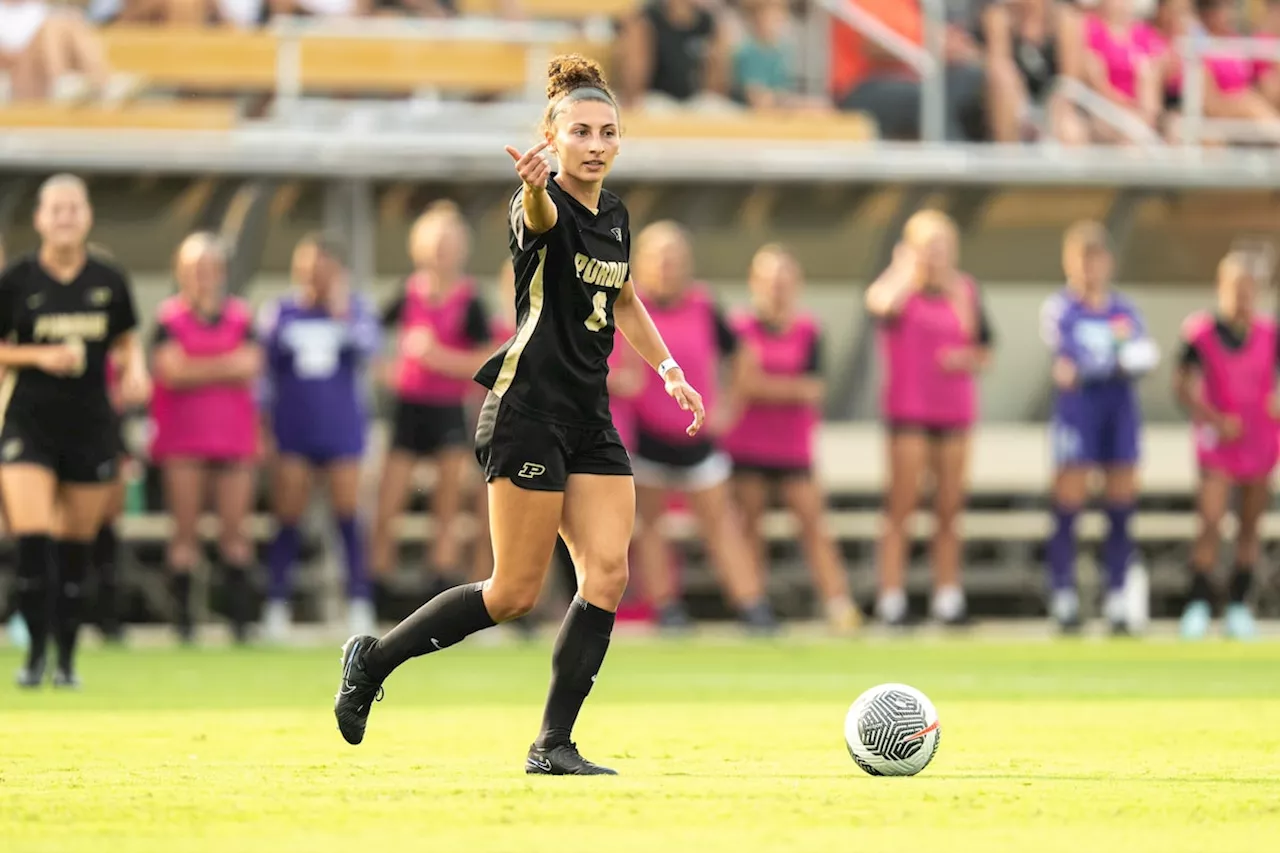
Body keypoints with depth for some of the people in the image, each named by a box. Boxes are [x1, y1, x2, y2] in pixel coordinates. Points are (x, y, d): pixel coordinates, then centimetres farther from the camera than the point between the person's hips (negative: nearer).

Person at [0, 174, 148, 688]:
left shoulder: (110, 283, 4)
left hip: (91, 424, 2)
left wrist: (134, 368, -4)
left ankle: (67, 656, 19)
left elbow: (127, 341, 17)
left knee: (77, 544, 7)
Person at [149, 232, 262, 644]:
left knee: (235, 529, 0)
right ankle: (182, 615, 1)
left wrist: (198, 370, -9)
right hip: (183, 436, -2)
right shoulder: (170, 316, 2)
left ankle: (239, 614, 3)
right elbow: (172, 371, -10)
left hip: (233, 435, 2)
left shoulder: (240, 315, 10)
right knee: (186, 529, -2)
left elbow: (250, 368, -1)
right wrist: (226, 367, -8)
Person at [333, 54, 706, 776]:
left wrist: (669, 370, 25)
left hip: (591, 419, 8)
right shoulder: (542, 206, -12)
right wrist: (535, 185, -61)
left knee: (608, 575, -5)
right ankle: (373, 660, 12)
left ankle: (555, 745, -1)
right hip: (529, 411, -7)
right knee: (516, 592, -6)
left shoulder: (615, 214, 12)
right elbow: (540, 217, -39)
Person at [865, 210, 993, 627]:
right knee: (901, 505, -7)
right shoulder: (902, 288, -3)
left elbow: (984, 352, 16)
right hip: (908, 410, -4)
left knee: (950, 509, 6)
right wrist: (906, 271, -20)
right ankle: (891, 598, -6)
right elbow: (880, 303, -29)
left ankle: (948, 595, 12)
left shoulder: (965, 290, 10)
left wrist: (967, 358, -4)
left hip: (955, 409, 4)